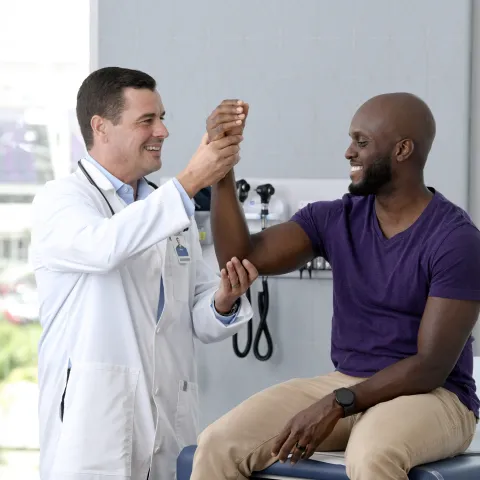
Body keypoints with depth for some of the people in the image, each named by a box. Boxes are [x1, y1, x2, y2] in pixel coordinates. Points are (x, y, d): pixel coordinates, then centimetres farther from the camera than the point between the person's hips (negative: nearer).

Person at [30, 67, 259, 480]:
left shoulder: (169, 210, 17)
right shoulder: (61, 199, -2)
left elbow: (202, 321, 14)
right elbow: (103, 247, -26)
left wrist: (224, 301, -9)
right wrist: (190, 181, -28)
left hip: (172, 423, 6)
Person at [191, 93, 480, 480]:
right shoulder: (336, 220, 5)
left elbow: (431, 367, -17)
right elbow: (240, 259, -4)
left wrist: (336, 405, -25)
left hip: (431, 397, -5)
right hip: (345, 387, 6)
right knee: (218, 445, -18)